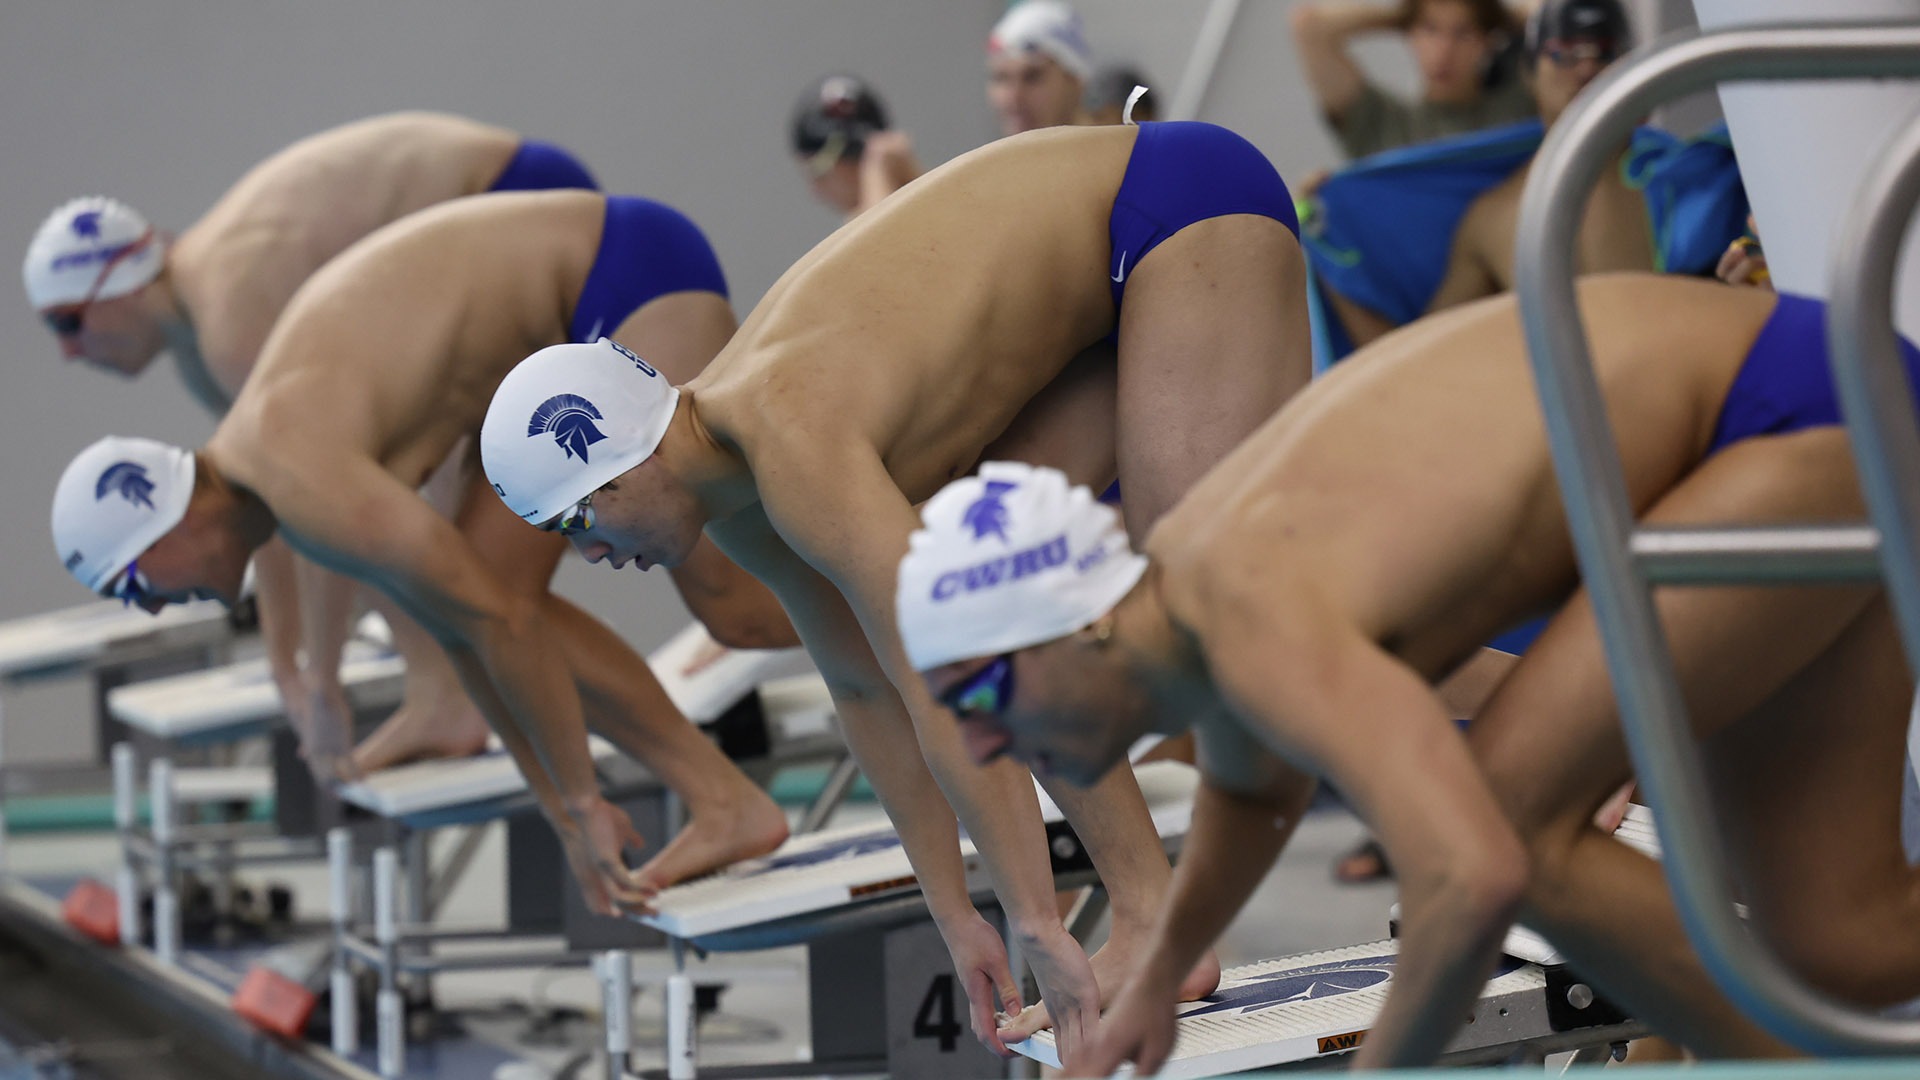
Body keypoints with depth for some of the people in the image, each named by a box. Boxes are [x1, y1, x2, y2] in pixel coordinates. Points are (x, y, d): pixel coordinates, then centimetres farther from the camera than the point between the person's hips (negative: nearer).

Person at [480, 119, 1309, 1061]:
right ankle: (1148, 905, -2)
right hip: (1105, 275, 9)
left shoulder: (792, 446, -30)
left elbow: (937, 688, -34)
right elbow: (866, 688, 7)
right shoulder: (730, 493, -1)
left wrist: (1039, 933, -34)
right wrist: (956, 921, 6)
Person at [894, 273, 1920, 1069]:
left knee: (1512, 821, -17)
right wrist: (1156, 978, 20)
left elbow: (1474, 877, -43)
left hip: (1814, 415, -9)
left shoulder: (1259, 628, -30)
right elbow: (1256, 786, 27)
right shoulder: (1170, 607, 1)